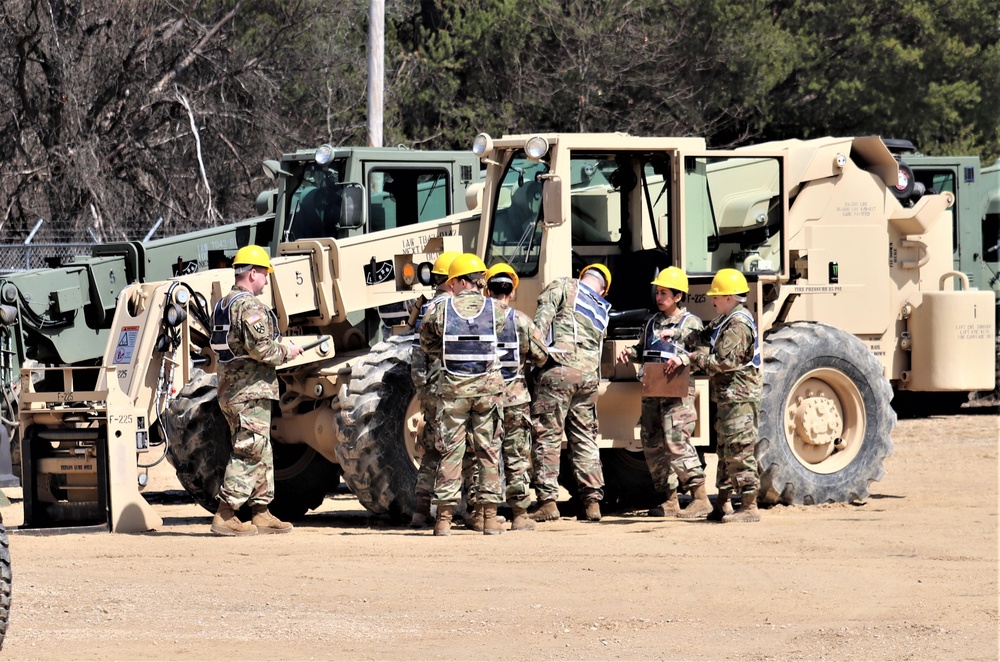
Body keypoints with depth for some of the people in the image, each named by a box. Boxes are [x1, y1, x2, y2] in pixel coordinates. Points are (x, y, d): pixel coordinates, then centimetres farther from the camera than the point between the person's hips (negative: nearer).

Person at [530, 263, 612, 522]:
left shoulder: (564, 286, 9)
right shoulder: (602, 310, 25)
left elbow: (545, 310, -8)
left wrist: (535, 338, -17)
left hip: (559, 368, -5)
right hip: (589, 374, 5)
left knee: (547, 435, -3)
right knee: (584, 438, 12)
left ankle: (547, 501, -9)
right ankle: (592, 501, 10)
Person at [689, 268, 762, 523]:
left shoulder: (737, 325, -16)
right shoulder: (725, 322, 17)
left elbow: (724, 362, -23)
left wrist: (697, 359, -11)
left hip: (739, 397, -11)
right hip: (728, 397, 11)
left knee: (739, 452, -10)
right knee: (726, 451, 15)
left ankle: (749, 507, -8)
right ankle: (723, 505, 22)